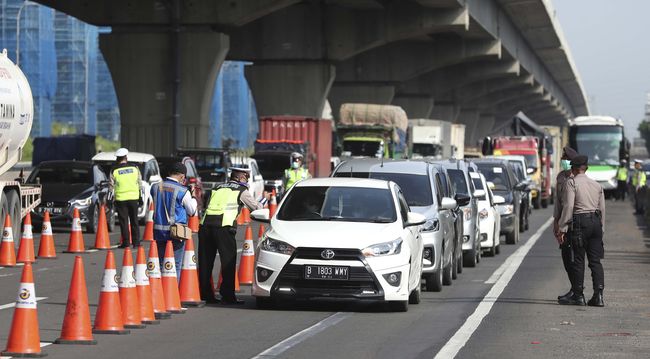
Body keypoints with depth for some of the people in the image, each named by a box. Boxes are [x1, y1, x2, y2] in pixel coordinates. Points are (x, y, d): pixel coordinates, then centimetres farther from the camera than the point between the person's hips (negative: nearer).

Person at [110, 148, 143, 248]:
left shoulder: (114, 171, -5)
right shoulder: (134, 168, 2)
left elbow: (112, 187, -2)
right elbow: (139, 184, 6)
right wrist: (140, 196, 14)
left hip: (121, 198, -2)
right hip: (134, 197, 2)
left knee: (123, 222, 3)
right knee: (134, 221, 11)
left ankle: (126, 243, 1)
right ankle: (136, 242, 12)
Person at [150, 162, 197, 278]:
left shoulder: (155, 187, 3)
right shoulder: (183, 191, -10)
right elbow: (192, 211, 1)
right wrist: (193, 197, 19)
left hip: (159, 232, 4)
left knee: (161, 263, 11)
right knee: (176, 265, 2)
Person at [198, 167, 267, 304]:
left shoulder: (217, 188, 24)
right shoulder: (242, 191, 11)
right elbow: (256, 208, 18)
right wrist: (264, 199, 37)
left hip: (205, 225, 5)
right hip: (224, 226, -5)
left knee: (205, 262, 10)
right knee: (228, 261, 1)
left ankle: (205, 295, 15)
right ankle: (228, 296, -1)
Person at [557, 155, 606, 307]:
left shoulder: (571, 183, -3)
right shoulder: (596, 185, 17)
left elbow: (568, 206, -11)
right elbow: (602, 209, 17)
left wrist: (562, 229, -10)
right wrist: (601, 229, 22)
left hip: (579, 222, -5)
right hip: (596, 222, 5)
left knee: (578, 260, 0)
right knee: (595, 260, 4)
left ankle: (578, 296, 3)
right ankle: (598, 295, -5)